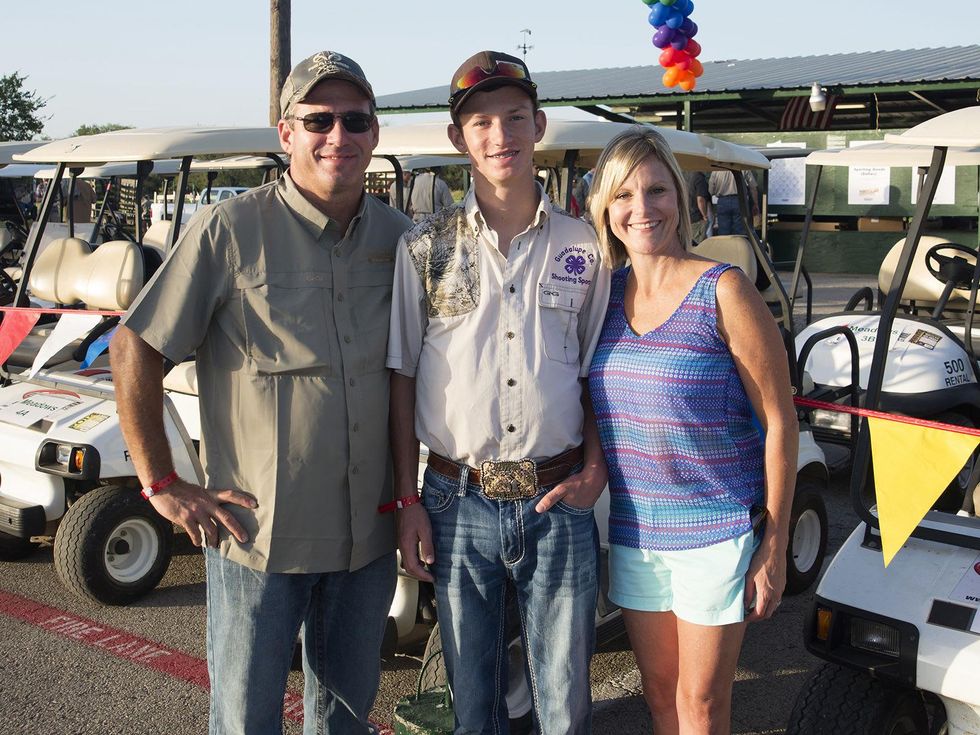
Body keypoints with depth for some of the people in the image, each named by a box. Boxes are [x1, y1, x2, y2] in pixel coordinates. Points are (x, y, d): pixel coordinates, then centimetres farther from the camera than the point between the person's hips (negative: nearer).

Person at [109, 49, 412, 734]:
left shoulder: (400, 236, 3)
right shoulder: (232, 230, -11)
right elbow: (134, 350, -8)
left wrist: (408, 495, 10)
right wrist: (163, 485, -8)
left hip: (368, 533, 4)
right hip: (259, 532, -4)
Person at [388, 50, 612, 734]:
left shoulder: (584, 246, 3)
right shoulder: (425, 248, 0)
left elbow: (594, 373, 11)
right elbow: (402, 378, 2)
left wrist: (594, 470, -4)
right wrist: (407, 501, -1)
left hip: (558, 502, 1)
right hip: (458, 503, 0)